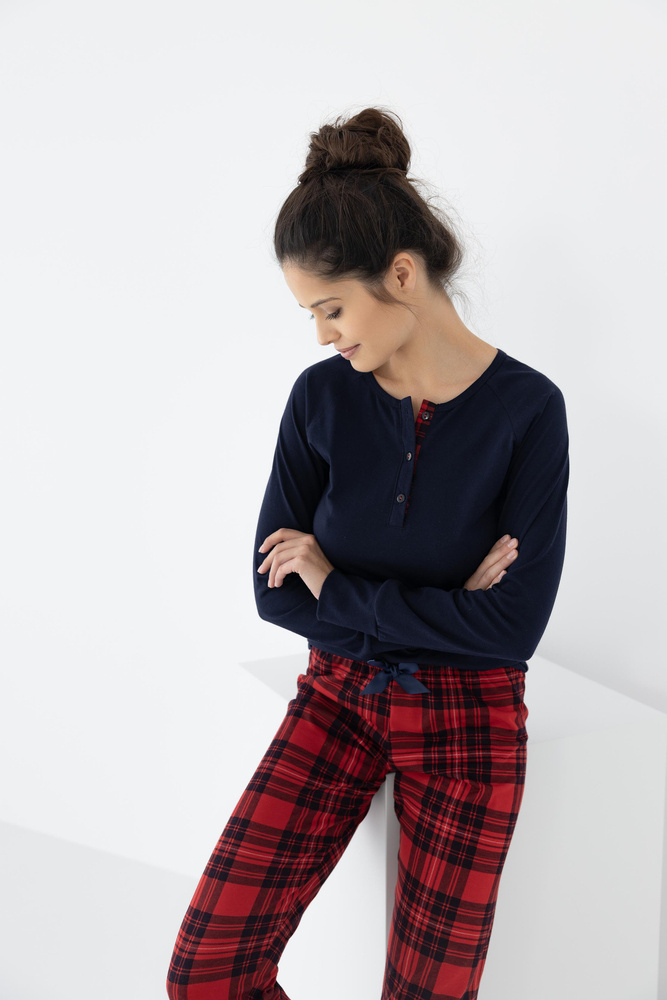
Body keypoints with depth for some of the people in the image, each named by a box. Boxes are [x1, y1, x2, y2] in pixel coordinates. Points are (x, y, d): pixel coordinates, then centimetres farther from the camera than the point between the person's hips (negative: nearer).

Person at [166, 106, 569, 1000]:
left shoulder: (527, 408, -13)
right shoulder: (322, 397, -5)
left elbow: (514, 626, -18)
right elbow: (275, 591, -6)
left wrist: (334, 583, -13)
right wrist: (436, 608, -16)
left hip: (469, 715, -2)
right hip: (339, 693, 3)